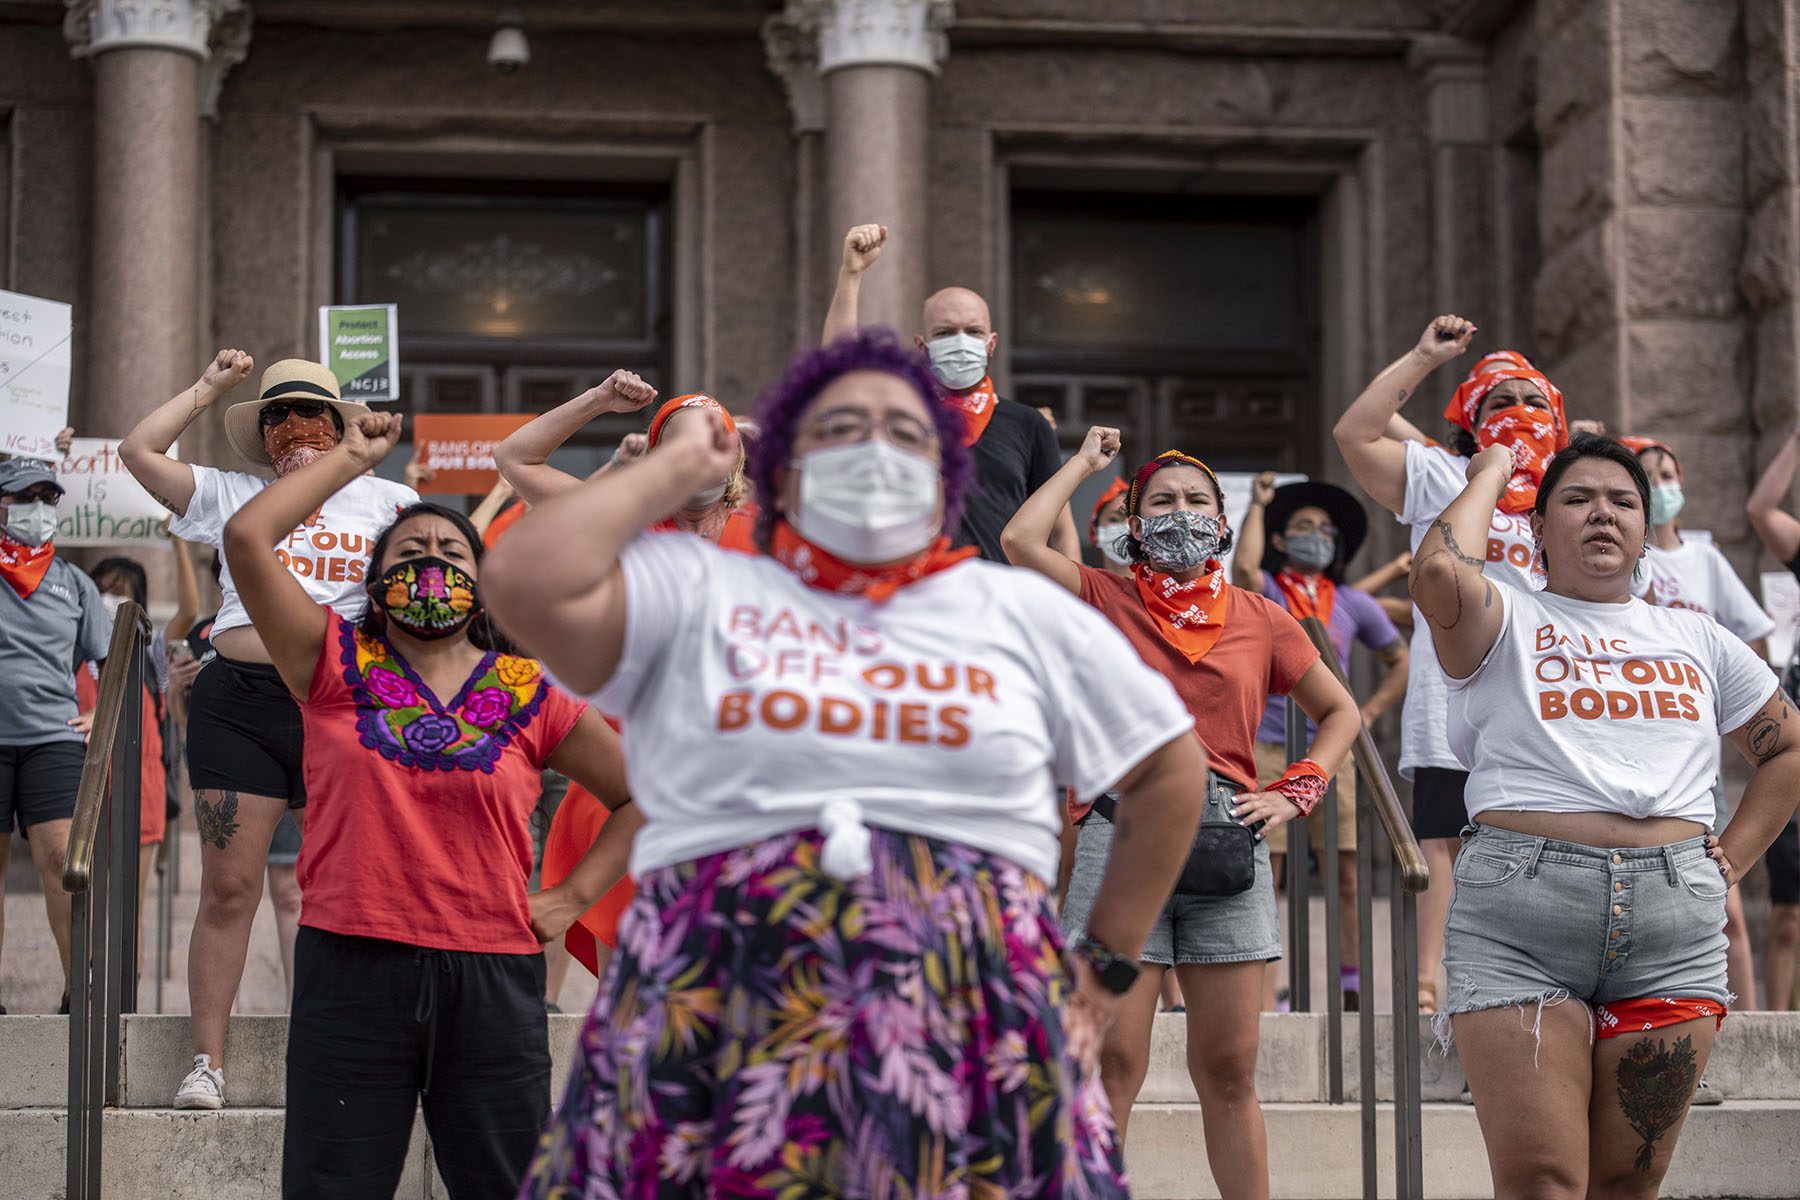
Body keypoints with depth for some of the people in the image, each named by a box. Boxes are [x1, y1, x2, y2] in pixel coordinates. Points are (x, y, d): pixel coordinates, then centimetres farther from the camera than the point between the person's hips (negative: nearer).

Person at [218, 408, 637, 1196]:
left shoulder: (527, 694, 8)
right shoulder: (337, 665, 6)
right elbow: (247, 538, -5)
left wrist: (574, 897, 4)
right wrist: (351, 457, 5)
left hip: (491, 981, 1)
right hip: (352, 971, -1)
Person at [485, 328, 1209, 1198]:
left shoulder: (1021, 612, 17)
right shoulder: (695, 594, 11)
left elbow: (1172, 769, 23)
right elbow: (525, 582, -7)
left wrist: (1105, 968, 16)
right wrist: (675, 467, 6)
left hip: (971, 1030, 2)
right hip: (721, 1020, -1)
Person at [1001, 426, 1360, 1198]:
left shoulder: (1259, 621, 13)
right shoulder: (1106, 602, 7)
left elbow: (1338, 711, 22)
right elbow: (1021, 540, -9)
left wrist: (1297, 792, 6)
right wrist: (1085, 462, 6)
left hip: (1228, 843, 2)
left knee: (1228, 1069, 5)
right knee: (1112, 1063, -7)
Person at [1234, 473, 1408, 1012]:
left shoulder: (1352, 604, 13)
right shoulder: (1265, 593, 4)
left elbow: (1401, 663, 22)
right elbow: (1244, 567, -20)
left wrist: (1366, 713, 8)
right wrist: (1258, 504, -8)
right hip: (1267, 748, -3)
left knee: (1345, 874, 0)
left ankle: (1352, 990, 8)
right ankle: (1262, 1002, -4)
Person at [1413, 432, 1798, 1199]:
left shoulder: (1697, 640, 19)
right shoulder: (1508, 624, 7)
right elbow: (1439, 570, -16)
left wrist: (1731, 859, 15)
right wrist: (1490, 474, 2)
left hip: (1674, 930, 4)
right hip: (1518, 916, -3)